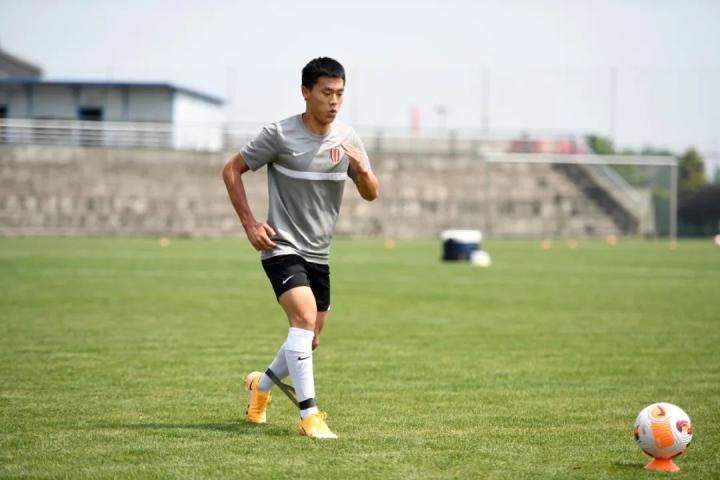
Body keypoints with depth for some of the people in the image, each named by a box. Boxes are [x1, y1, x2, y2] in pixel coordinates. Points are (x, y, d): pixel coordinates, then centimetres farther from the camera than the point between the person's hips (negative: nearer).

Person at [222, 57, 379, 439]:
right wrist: (249, 223, -11)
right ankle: (309, 415, -23)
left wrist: (361, 168, -16)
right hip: (282, 247, -6)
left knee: (309, 341, 13)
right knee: (304, 318, -25)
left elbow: (371, 194, 6)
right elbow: (232, 170, -4)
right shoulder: (280, 135, -12)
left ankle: (261, 385, 41)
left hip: (318, 253, 6)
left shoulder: (346, 138, 3)